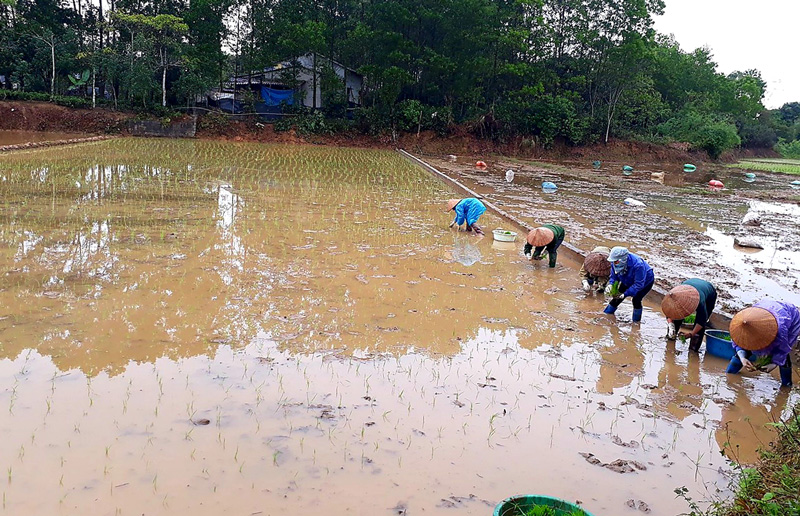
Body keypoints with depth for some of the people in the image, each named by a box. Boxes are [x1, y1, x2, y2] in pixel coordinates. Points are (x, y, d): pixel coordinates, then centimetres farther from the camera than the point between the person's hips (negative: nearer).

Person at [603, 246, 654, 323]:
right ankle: (606, 314, 22)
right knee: (617, 297, 2)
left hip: (646, 281, -6)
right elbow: (614, 277, -11)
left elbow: (638, 284, -39)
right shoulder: (615, 263, -26)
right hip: (629, 281, 6)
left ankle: (636, 321, 4)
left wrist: (625, 294, -45)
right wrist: (611, 285, -34)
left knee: (636, 300, -18)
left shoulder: (637, 265, -44)